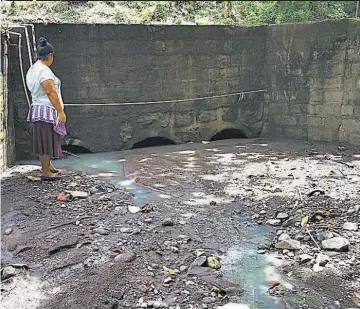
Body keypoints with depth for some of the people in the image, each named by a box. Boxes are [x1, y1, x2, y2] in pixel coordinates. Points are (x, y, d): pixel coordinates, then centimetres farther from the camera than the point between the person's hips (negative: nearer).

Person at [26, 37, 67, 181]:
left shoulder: (32, 70, 15)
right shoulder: (44, 71, -16)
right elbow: (50, 92, -21)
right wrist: (61, 112, -19)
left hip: (37, 108, 10)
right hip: (47, 110, -10)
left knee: (45, 140, 18)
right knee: (47, 140, -3)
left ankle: (47, 166, 31)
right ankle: (46, 173, 4)